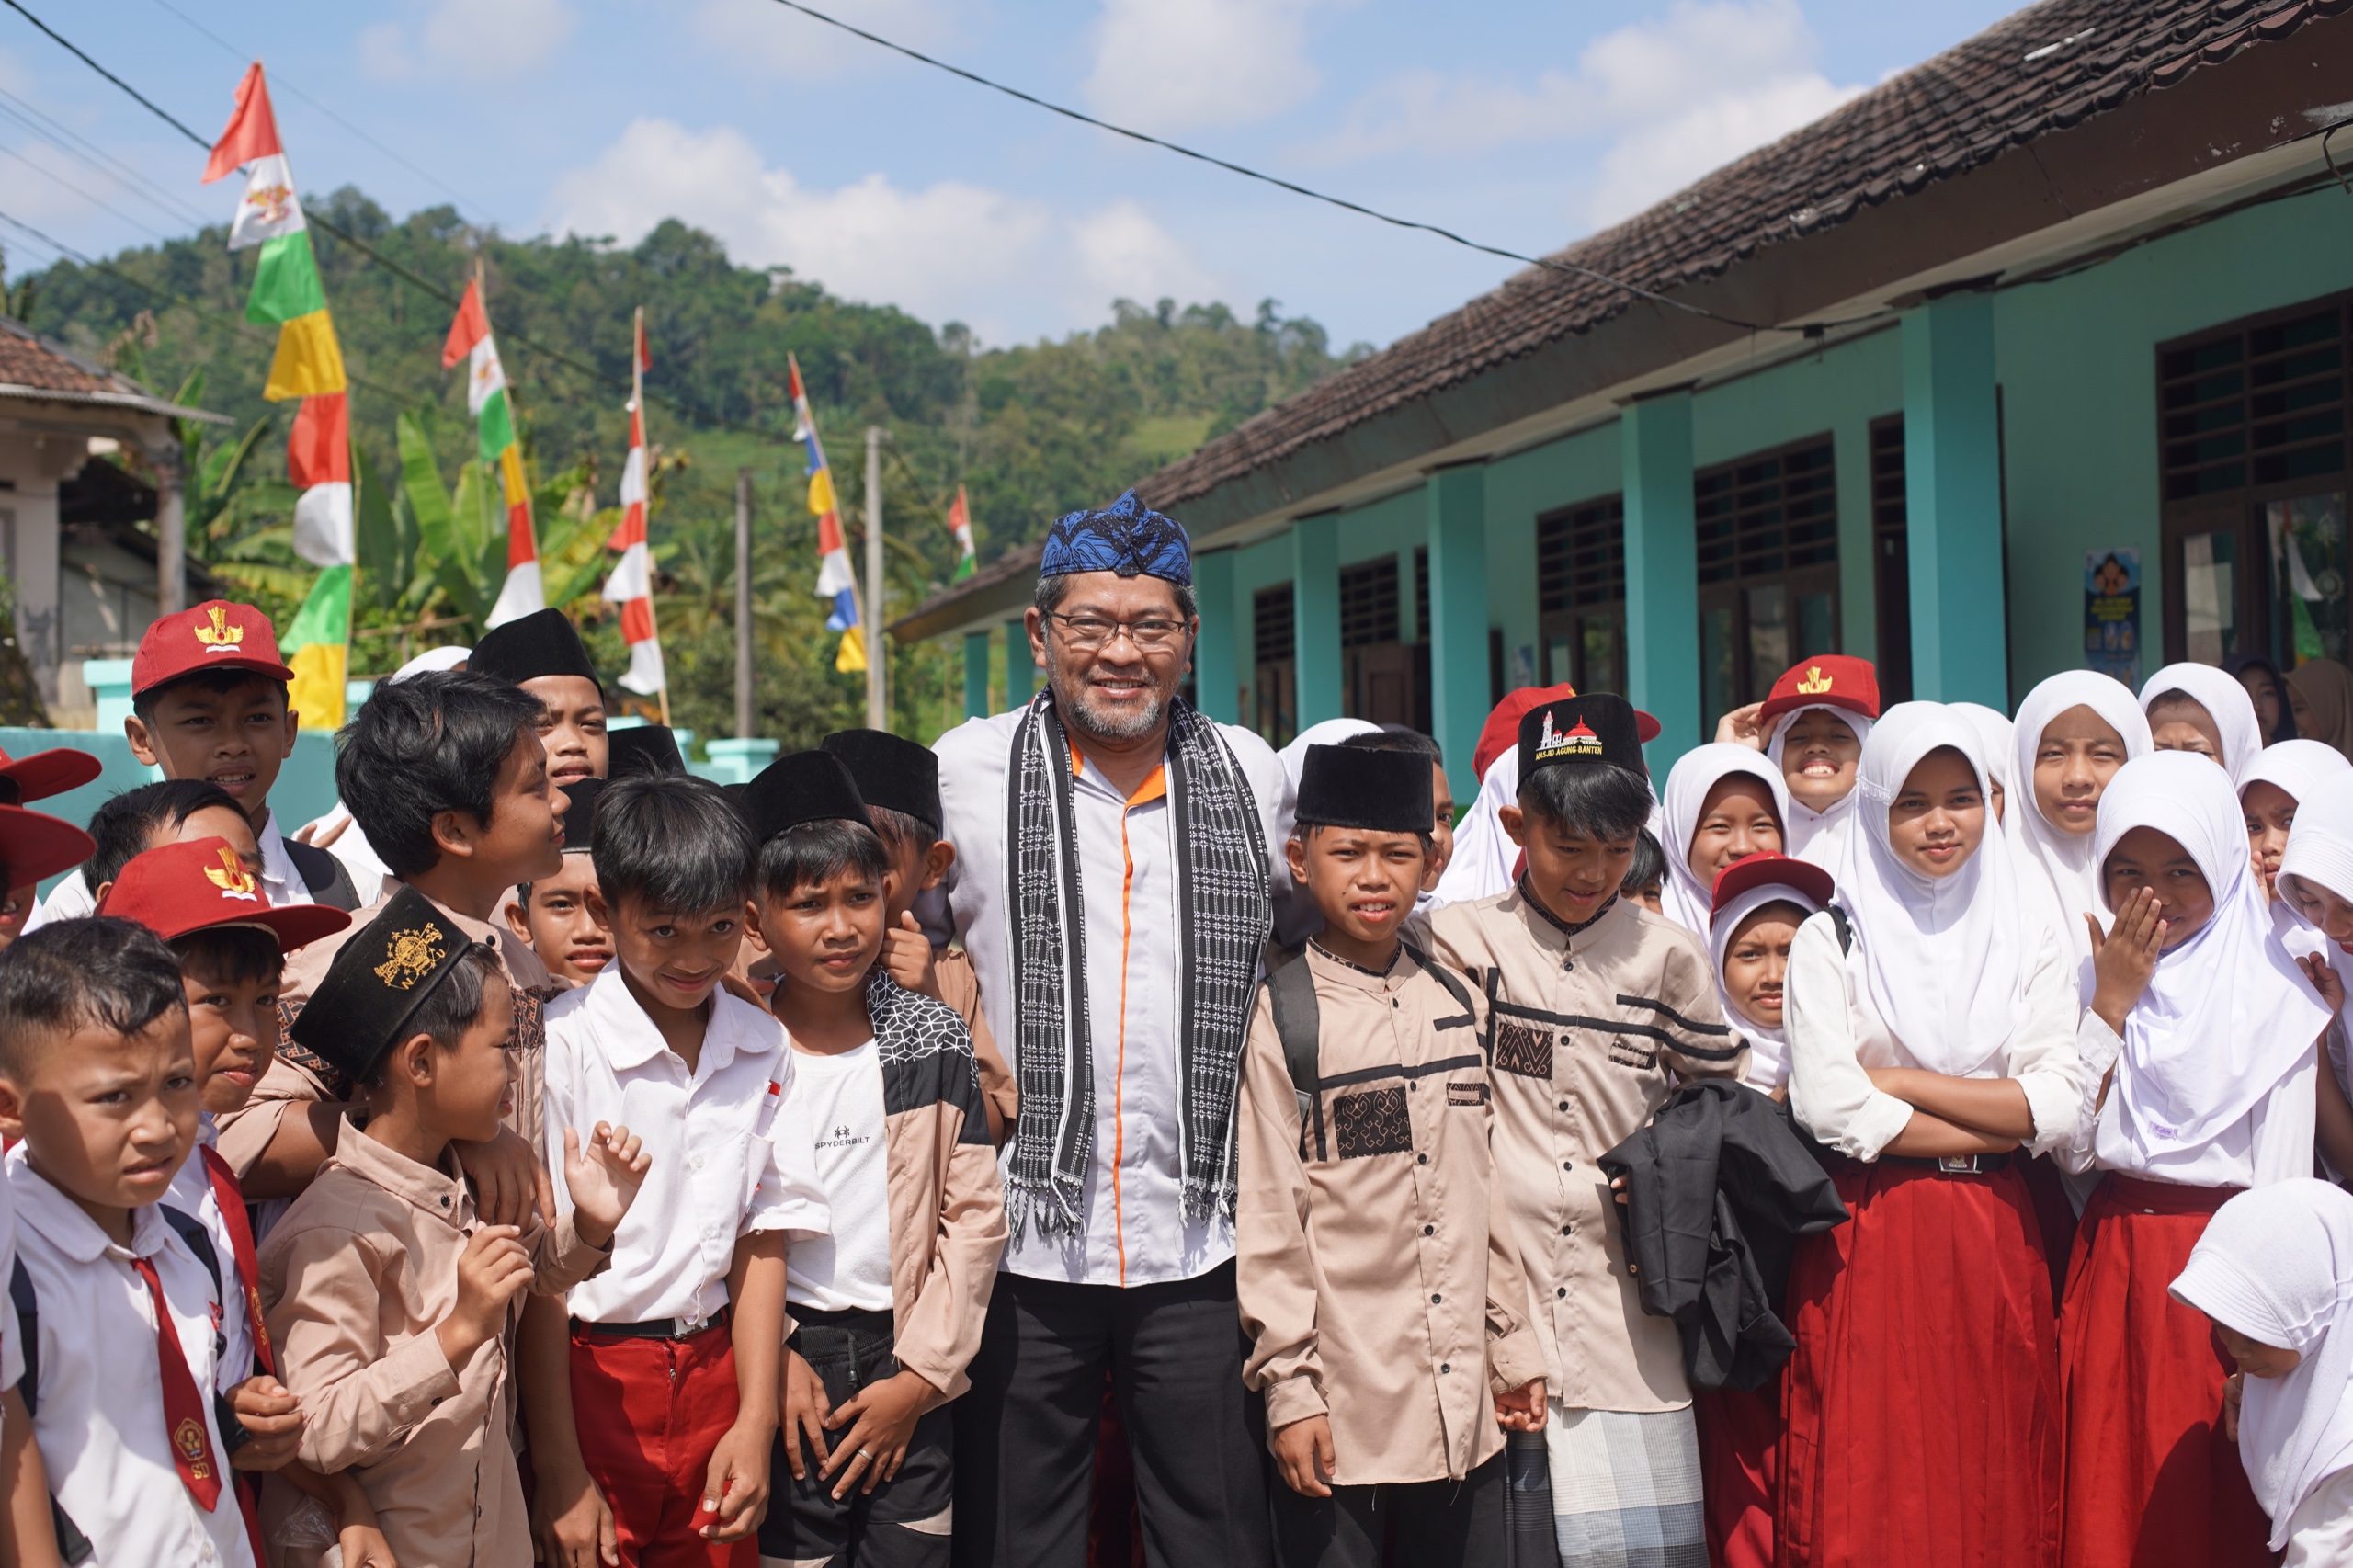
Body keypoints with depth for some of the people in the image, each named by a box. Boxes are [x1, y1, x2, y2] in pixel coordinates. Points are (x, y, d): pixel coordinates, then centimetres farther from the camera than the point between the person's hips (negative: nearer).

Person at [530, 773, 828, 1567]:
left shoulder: (763, 1048, 4)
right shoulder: (560, 1045, -12)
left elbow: (762, 1241, 5)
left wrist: (755, 1420, -1)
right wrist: (559, 1471, -11)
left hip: (712, 1373, 4)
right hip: (588, 1374, -4)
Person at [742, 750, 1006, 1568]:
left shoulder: (933, 1036, 3)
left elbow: (976, 1214, 1)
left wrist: (918, 1375, -4)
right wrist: (775, 1359, -8)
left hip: (907, 1362, 2)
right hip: (781, 1368, -1)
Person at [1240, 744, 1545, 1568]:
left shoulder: (1456, 1004, 9)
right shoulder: (1280, 1015, -6)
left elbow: (1486, 1188, 15)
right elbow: (1266, 1219, -8)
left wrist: (1514, 1346, 14)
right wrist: (1288, 1388, -10)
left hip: (1466, 1405, 5)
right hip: (1341, 1407, -5)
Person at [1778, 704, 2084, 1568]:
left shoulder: (2029, 945, 10)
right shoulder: (1830, 939, 2)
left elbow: (2059, 1107, -2)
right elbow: (1828, 1107, -10)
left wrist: (1894, 1082, -8)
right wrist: (1993, 1125, -6)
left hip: (1995, 1244, 3)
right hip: (1867, 1244, -2)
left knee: (1996, 1495, 3)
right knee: (1869, 1494, -3)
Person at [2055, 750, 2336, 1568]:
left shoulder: (2275, 994, -6)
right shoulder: (2095, 976, 6)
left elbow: (2283, 1179, -6)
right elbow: (2073, 1147, -2)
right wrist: (2113, 1002, -6)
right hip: (2114, 1264, 3)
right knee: (2112, 1495, 7)